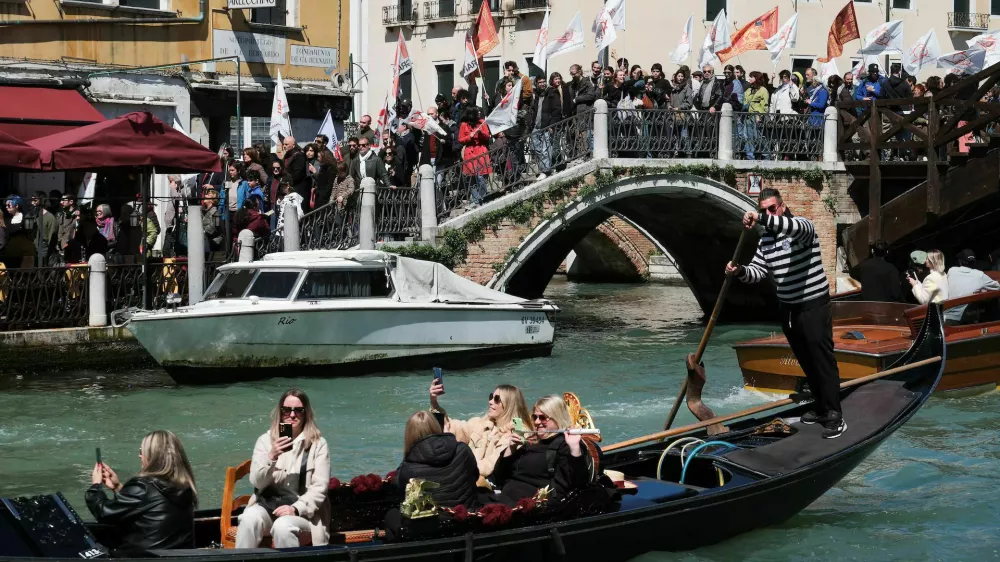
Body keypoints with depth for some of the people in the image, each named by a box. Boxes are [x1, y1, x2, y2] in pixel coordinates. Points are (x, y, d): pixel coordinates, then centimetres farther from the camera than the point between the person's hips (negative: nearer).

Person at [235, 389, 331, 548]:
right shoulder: (265, 440, 8)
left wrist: (296, 509, -19)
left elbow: (319, 488, -3)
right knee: (249, 519, -32)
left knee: (282, 526, -36)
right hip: (267, 505, 2)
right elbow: (256, 481, -1)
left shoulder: (317, 444, 2)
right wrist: (271, 457, -19)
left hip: (302, 511, -2)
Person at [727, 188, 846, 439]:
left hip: (814, 305, -7)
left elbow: (797, 228, -39)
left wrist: (762, 219, -51)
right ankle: (821, 407, 25)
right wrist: (740, 271, -18)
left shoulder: (802, 225, -13)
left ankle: (834, 416, -8)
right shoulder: (765, 240, 9)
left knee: (822, 359, -8)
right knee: (806, 361, 14)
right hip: (788, 308, 7)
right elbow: (758, 272, 5)